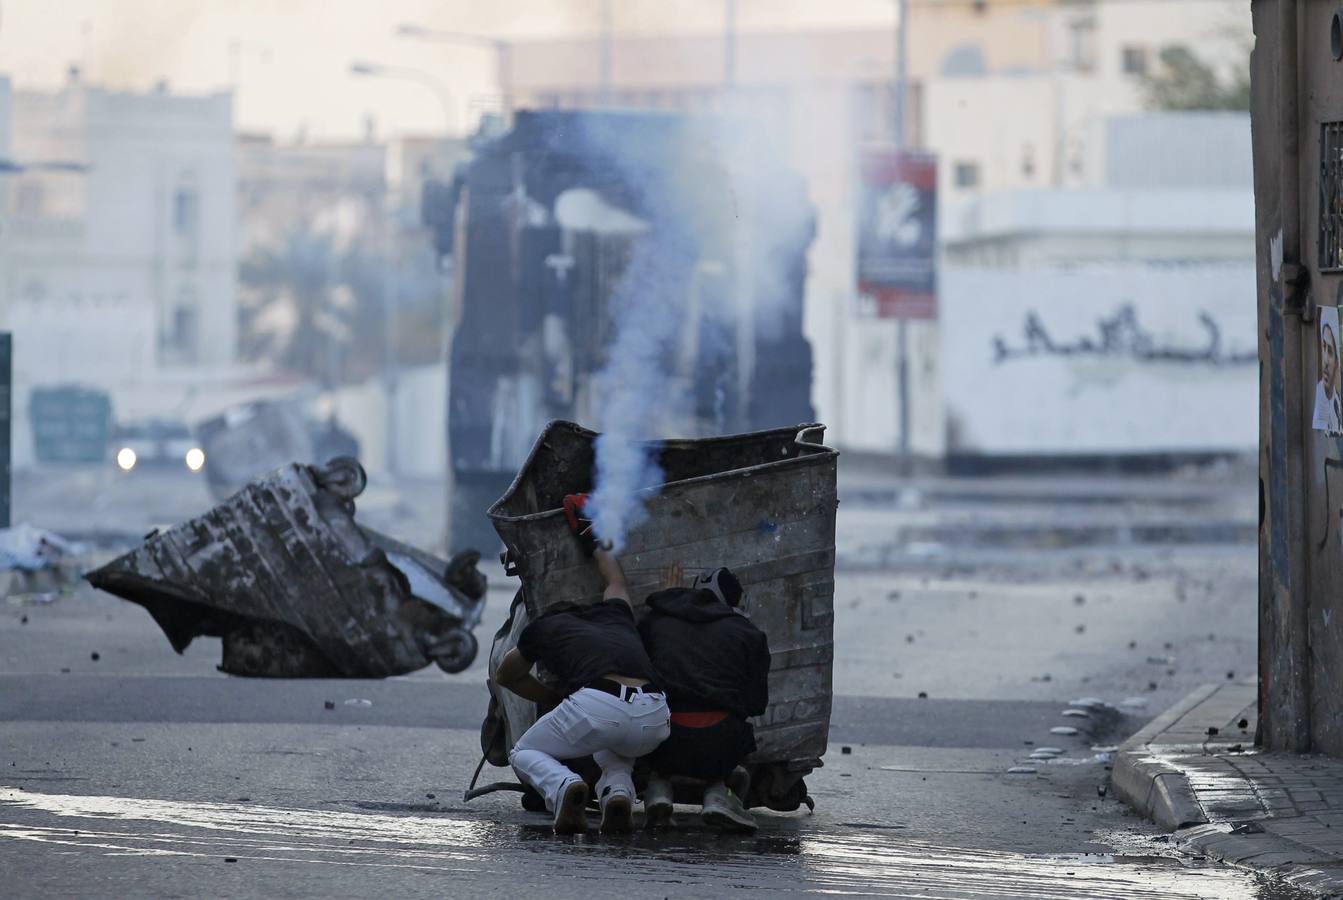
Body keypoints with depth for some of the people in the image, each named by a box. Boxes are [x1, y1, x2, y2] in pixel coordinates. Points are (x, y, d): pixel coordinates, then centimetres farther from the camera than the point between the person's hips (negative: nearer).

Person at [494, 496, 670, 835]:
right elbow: (617, 581, 59)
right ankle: (618, 791, 2)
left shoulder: (544, 628, 26)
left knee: (526, 754, 24)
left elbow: (504, 675, 44)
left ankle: (564, 786, -11)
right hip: (654, 719, 4)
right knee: (615, 754, 38)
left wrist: (553, 699, 53)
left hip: (596, 705, -4)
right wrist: (593, 542, 74)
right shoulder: (616, 616, 35)